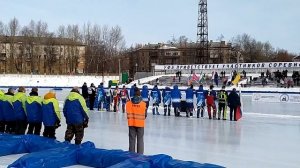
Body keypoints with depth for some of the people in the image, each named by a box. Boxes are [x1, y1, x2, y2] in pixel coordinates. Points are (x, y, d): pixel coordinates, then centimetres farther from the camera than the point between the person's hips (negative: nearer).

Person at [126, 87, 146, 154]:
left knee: (132, 139, 10)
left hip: (131, 124, 1)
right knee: (140, 139, 7)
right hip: (140, 124, -1)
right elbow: (145, 115, -4)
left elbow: (128, 114, -2)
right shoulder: (143, 104, -10)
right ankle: (140, 154, 8)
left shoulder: (128, 103, -7)